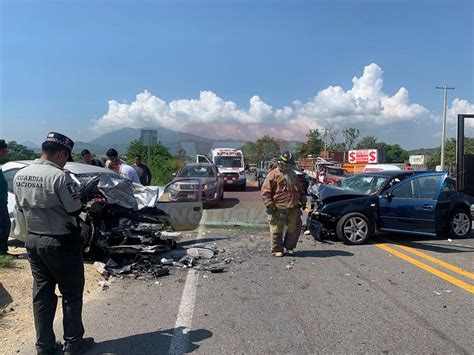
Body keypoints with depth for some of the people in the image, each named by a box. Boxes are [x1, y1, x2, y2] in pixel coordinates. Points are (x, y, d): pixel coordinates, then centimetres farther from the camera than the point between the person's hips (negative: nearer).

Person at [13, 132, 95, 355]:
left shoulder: (20, 175, 2)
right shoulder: (59, 176, -22)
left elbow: (22, 208, 12)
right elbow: (75, 210, -18)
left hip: (33, 240, 7)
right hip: (61, 243, -7)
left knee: (42, 293, 16)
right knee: (71, 294, 9)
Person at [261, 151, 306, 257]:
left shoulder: (293, 175, 18)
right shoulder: (274, 174, -4)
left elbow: (300, 189, 30)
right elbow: (265, 191, -7)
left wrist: (303, 200, 19)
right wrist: (269, 204, -14)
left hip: (294, 207, 6)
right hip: (278, 208, -6)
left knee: (294, 228, 9)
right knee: (277, 229, -1)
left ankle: (290, 247, 25)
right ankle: (277, 249, 11)